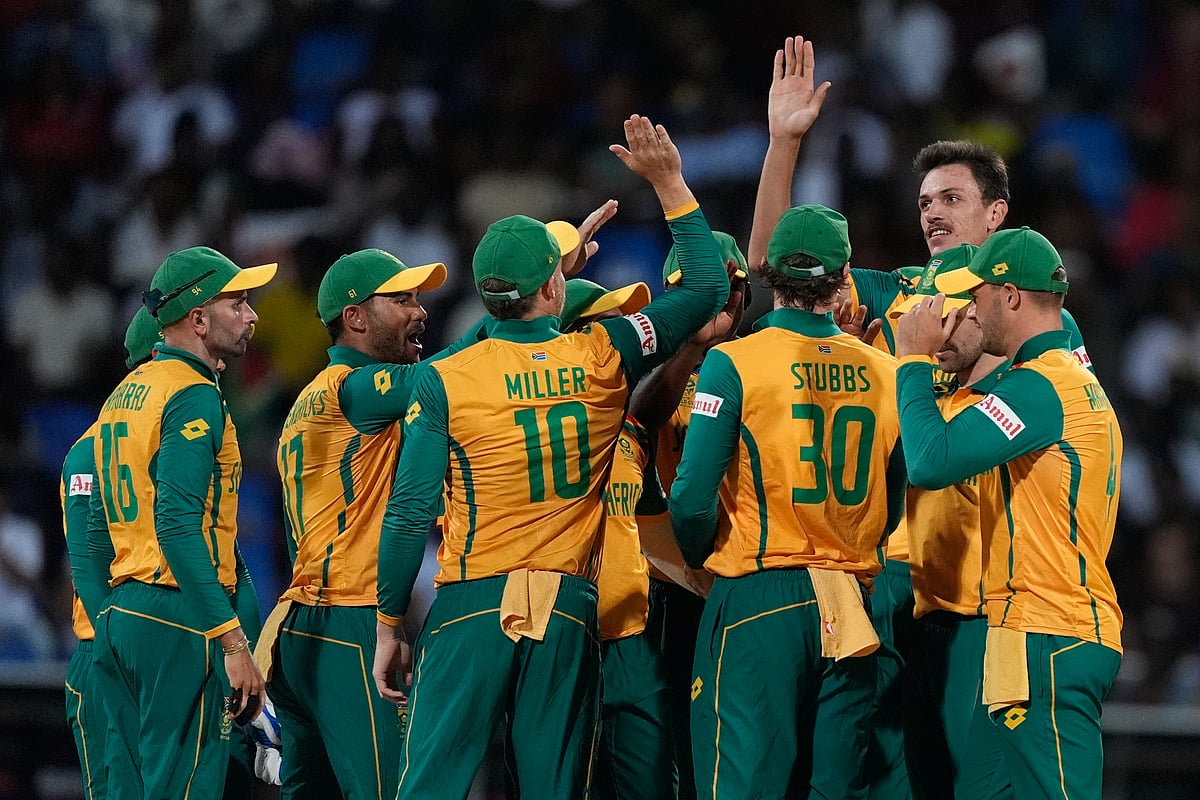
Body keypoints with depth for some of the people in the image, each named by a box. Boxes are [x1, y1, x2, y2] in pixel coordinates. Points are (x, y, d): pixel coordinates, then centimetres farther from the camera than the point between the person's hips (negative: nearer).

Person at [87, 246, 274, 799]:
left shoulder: (123, 394, 18)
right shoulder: (194, 396, -11)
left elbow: (99, 529, 21)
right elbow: (179, 526, -21)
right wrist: (232, 642, -23)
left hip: (118, 621, 9)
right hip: (182, 624, -9)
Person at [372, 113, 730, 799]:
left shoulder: (445, 381, -4)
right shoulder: (604, 359, 0)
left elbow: (411, 516, -4)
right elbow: (708, 287, 12)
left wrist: (391, 627, 4)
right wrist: (669, 183, 16)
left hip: (473, 608, -2)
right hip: (569, 612, 2)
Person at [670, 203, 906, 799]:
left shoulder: (734, 364, -7)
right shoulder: (884, 373, 6)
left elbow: (693, 497, -11)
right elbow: (894, 505, 13)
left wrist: (703, 559, 9)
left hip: (757, 600, -4)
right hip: (850, 609, 4)